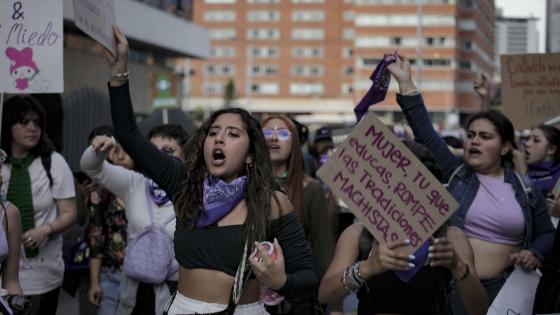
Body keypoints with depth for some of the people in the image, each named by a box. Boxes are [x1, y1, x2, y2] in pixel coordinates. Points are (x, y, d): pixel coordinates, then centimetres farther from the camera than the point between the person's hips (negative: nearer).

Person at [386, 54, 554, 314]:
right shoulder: (453, 172, 4)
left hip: (503, 289, 1)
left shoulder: (526, 190, 6)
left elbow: (547, 235, 14)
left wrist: (534, 254, -8)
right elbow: (425, 133, -6)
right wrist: (405, 82, -12)